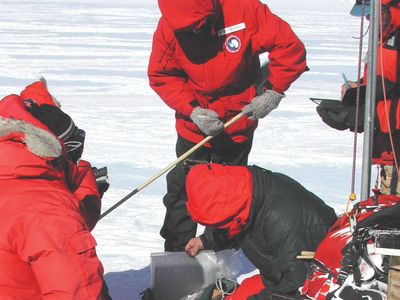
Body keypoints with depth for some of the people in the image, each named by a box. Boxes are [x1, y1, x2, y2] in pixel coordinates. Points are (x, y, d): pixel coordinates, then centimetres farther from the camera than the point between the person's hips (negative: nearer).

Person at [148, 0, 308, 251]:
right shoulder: (168, 27, -17)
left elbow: (289, 47, -18)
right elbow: (161, 76, -7)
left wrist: (273, 90, -20)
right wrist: (192, 110, -18)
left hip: (238, 123, -1)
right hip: (193, 127, 1)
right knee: (182, 189, 8)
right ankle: (175, 253, 23)